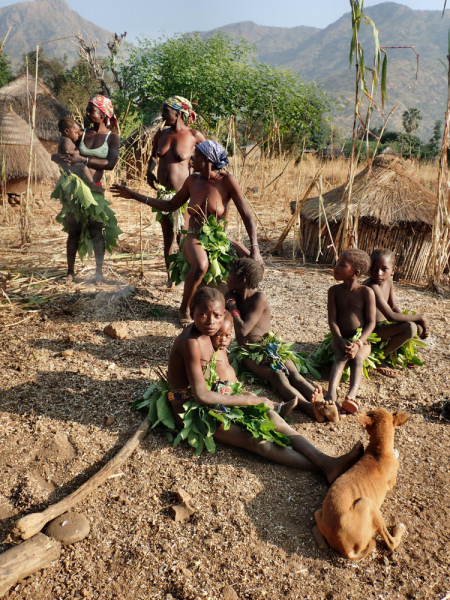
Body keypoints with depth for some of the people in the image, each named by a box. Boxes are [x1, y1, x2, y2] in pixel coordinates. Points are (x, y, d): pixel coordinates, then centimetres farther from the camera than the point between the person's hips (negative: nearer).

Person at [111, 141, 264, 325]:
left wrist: (255, 248, -25)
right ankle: (184, 309, -10)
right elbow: (170, 206, 13)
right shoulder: (193, 180, 1)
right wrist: (135, 196, 11)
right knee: (201, 265, -36)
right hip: (195, 239, 0)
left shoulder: (226, 181, -10)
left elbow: (247, 215, -13)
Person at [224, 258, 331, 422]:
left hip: (269, 347, 0)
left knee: (294, 374, -29)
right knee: (278, 376, -30)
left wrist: (231, 304, -7)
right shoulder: (233, 297, 8)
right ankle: (310, 407, -56)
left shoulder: (259, 298, -8)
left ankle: (321, 403, -53)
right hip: (249, 352, 1)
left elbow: (243, 330, -17)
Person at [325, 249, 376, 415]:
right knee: (341, 357, -30)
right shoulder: (334, 291, 2)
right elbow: (332, 319, -5)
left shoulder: (366, 292, -4)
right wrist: (341, 341, -21)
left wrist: (358, 343, -22)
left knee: (357, 358, -31)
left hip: (361, 340, -1)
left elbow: (371, 322, -7)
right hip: (340, 339, 1)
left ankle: (352, 395, -53)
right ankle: (331, 393, -52)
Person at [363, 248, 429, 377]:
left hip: (382, 325, 9)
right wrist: (419, 317, -20)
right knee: (410, 328, -26)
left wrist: (420, 323, -1)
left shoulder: (389, 280, 1)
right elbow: (391, 316, -30)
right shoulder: (372, 287, -28)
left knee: (420, 328, 2)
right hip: (371, 330, -9)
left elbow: (394, 307, 10)